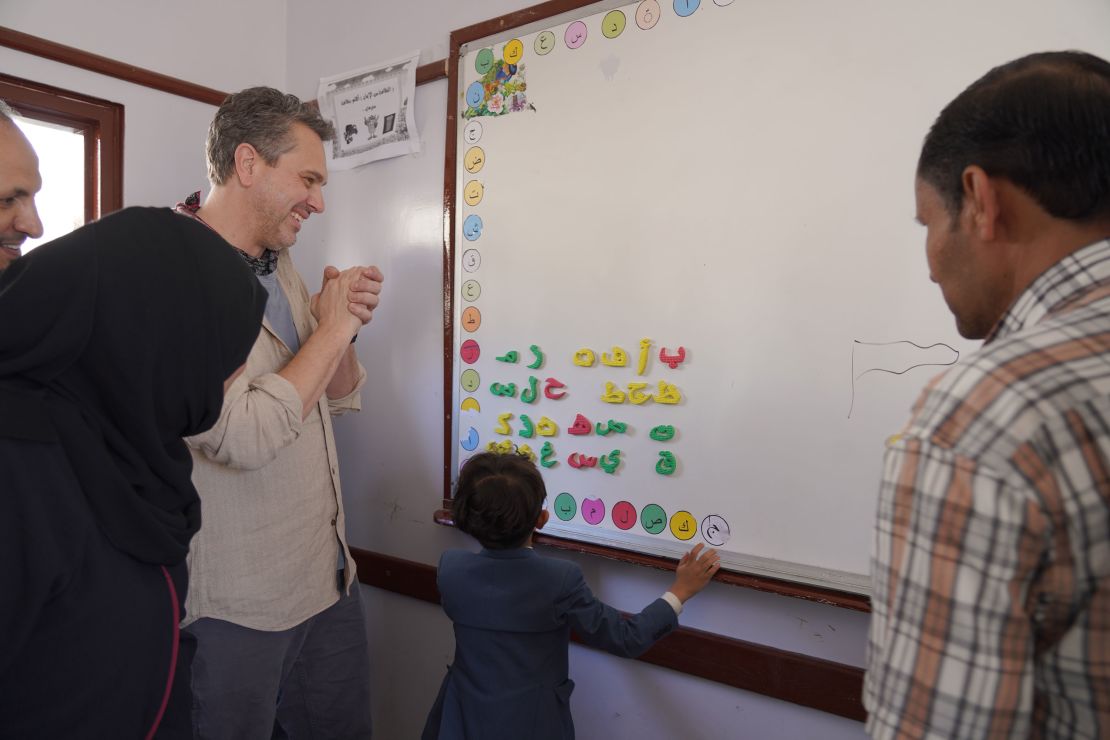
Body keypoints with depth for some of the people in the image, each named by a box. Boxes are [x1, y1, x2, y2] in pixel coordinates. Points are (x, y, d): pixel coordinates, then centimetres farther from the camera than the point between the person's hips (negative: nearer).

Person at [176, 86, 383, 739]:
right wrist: (333, 327, -18)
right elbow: (241, 437, -28)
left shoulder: (280, 267, 8)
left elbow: (340, 399, 12)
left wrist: (343, 324, -7)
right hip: (234, 610, -8)